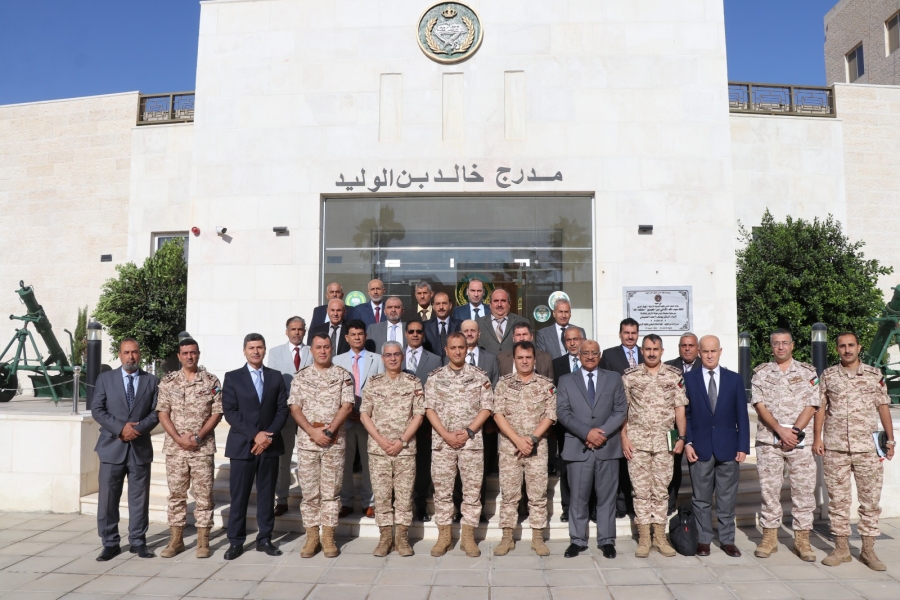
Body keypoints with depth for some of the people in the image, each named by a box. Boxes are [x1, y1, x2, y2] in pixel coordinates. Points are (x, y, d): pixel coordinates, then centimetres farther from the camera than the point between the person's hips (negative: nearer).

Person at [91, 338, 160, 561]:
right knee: (108, 498, 3)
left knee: (139, 498, 6)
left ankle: (138, 542, 16)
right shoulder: (105, 378, 5)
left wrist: (138, 428, -16)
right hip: (112, 446, 0)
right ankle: (110, 543, 15)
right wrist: (121, 428, -14)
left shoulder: (152, 381, 5)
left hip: (141, 447, 1)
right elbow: (97, 410, -3)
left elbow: (156, 412, 1)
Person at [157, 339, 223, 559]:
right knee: (176, 493, 9)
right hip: (174, 447, 1)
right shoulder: (168, 382, 3)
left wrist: (197, 436, -12)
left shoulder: (211, 381, 0)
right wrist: (179, 438, -11)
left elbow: (217, 413, -2)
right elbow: (162, 413, 0)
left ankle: (203, 540, 12)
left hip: (203, 448, -1)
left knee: (203, 493, 3)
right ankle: (176, 539, 20)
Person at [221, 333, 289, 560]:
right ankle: (236, 542, 12)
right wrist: (254, 435, -14)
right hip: (242, 445, -2)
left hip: (270, 445, 2)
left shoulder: (276, 377, 9)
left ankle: (265, 539, 17)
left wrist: (269, 435, -11)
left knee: (267, 495, 7)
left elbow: (282, 410, 3)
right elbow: (229, 412, -5)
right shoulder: (232, 377, 3)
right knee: (239, 496, 2)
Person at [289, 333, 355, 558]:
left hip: (334, 441, -1)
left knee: (331, 490, 4)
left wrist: (329, 431, -14)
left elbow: (347, 406, -5)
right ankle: (312, 537, 16)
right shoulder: (300, 377, 6)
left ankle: (328, 537, 13)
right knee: (309, 490, 6)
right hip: (306, 440, 1)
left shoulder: (343, 375, 3)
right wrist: (313, 432, -12)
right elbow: (295, 409, 0)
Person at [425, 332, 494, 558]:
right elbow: (430, 408, 0)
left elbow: (486, 407, 0)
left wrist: (468, 431, -10)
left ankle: (468, 536, 13)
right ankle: (444, 535, 16)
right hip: (442, 441, 1)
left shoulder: (479, 376, 4)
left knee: (472, 489, 3)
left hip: (472, 441, 0)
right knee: (442, 490, 5)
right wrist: (446, 435, -10)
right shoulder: (435, 377, 5)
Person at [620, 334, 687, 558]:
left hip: (664, 441, 1)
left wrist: (681, 437, -2)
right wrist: (624, 437, -5)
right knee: (641, 490, 4)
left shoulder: (674, 376, 3)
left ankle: (659, 535, 18)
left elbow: (680, 408, 4)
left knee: (661, 489, 8)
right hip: (637, 441, -1)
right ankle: (643, 537, 12)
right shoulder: (629, 376, 0)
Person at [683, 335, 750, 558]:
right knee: (701, 499, 7)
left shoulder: (734, 379, 5)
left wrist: (743, 446, -2)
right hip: (700, 447, -1)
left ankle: (727, 540, 20)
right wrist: (687, 442, -6)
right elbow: (684, 414, 2)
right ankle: (703, 540, 18)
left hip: (728, 447, 1)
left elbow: (741, 415, 4)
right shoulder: (689, 379, 2)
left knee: (727, 498, 8)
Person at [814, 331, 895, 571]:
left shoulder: (875, 375, 5)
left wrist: (890, 439, 3)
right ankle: (841, 548, 16)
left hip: (867, 448, 0)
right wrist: (817, 438, -1)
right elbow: (820, 408, 5)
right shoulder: (828, 375, 4)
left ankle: (868, 550, 16)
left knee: (870, 499, 5)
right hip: (834, 448, 0)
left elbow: (883, 407, 7)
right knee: (838, 499, 6)